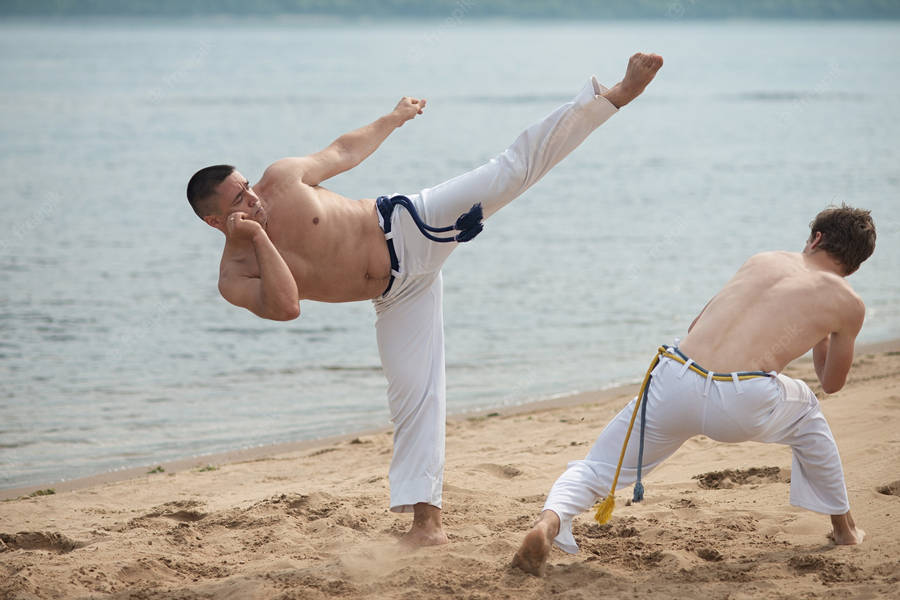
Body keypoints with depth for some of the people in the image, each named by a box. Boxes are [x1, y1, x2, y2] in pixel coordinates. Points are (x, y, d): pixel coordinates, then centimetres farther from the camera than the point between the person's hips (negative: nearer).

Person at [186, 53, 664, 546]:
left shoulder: (282, 178, -9)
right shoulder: (234, 277, -11)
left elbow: (343, 152, 9)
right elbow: (285, 306, -29)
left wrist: (393, 119, 21)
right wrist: (259, 239, -30)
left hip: (411, 227, 0)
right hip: (396, 294, 0)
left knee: (514, 168, -14)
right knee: (412, 394, -4)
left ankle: (615, 95, -12)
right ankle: (426, 522, 5)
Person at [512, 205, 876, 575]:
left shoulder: (762, 261, 27)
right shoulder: (848, 304, 17)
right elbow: (832, 383, 35)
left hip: (675, 386, 1)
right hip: (742, 405, -1)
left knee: (596, 471, 13)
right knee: (806, 411, 34)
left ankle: (549, 521, -19)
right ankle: (844, 527, 43)